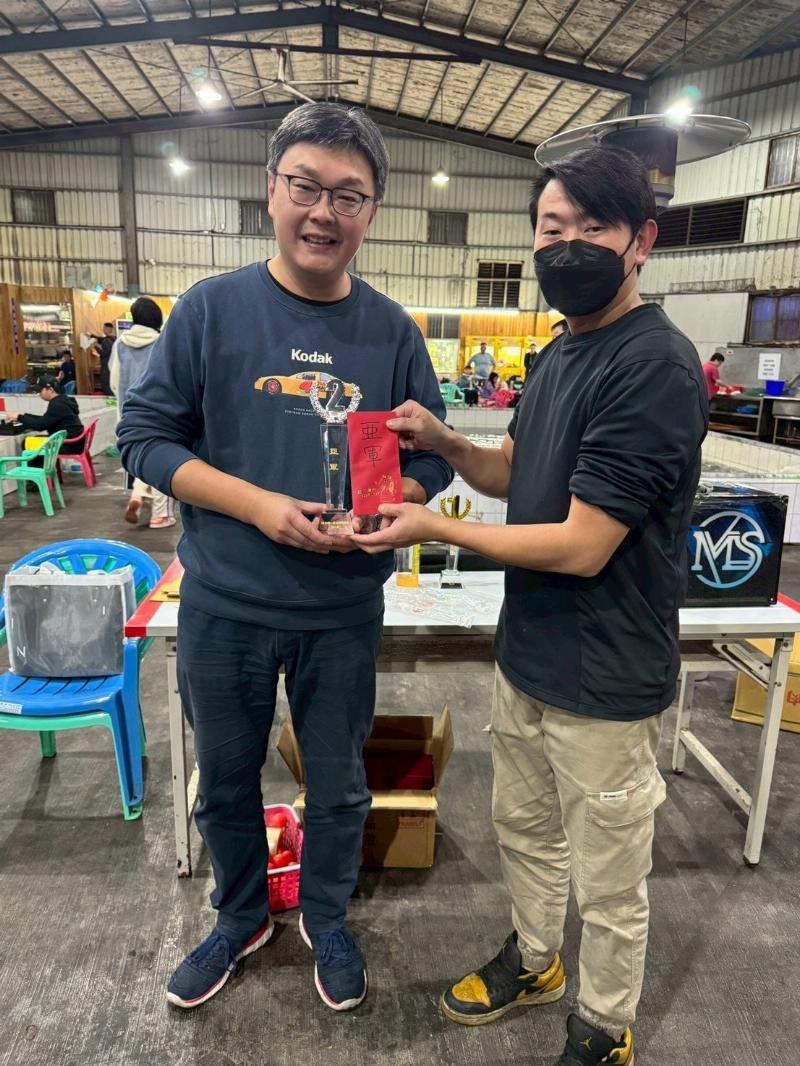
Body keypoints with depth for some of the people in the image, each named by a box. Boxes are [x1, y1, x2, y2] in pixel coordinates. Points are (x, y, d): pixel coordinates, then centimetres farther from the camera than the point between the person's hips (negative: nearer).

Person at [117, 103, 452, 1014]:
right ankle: (240, 917, 48)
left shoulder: (393, 331, -1)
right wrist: (260, 505, -19)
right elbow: (145, 434, -5)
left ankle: (326, 920, 47)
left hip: (345, 609, 1)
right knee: (225, 783, 19)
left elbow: (433, 460, 3)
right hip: (222, 605, 0)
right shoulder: (211, 307, -5)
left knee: (338, 786, 18)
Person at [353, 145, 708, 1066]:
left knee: (607, 884, 15)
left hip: (603, 681, -8)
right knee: (523, 827, 26)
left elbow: (580, 545, -24)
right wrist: (444, 443, -4)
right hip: (525, 655, 8)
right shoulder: (558, 355, 7)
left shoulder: (656, 365, -22)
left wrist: (434, 529, -15)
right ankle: (533, 960, 52)